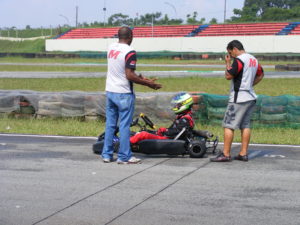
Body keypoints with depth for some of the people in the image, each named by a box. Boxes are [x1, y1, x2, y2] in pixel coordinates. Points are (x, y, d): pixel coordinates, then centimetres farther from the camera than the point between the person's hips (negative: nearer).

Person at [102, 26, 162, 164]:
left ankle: (107, 154, 16)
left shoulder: (111, 48, 6)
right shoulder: (129, 52, -17)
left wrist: (138, 78, 14)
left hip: (110, 91, 7)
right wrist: (147, 83, -10)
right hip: (124, 94, -7)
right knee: (124, 125, 0)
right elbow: (130, 76, -20)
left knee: (110, 124, 12)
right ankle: (124, 157, 4)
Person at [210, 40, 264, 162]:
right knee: (245, 125, 10)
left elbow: (228, 76, -16)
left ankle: (225, 154, -7)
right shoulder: (254, 60, 14)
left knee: (229, 125, -5)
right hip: (250, 97, 9)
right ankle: (243, 153, 10)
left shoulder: (239, 60, -14)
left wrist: (228, 63, -2)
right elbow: (260, 75, 26)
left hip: (238, 99, -9)